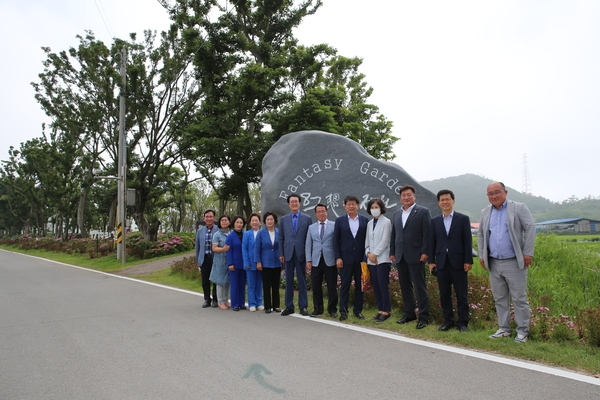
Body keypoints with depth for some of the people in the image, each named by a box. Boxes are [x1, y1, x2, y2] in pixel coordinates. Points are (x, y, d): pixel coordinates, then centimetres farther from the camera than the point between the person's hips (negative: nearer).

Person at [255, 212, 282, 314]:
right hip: (265, 263, -2)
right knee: (266, 286, 4)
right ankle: (267, 307, 12)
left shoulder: (279, 232, 0)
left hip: (277, 263, 2)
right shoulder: (261, 233, -3)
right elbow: (257, 248, -2)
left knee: (276, 285, 8)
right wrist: (258, 262, -7)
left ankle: (276, 306, 18)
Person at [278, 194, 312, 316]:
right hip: (288, 253, 2)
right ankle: (289, 306, 14)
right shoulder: (284, 219, 9)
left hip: (301, 253, -2)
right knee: (289, 281, 6)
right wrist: (281, 253, 2)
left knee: (302, 281, 4)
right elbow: (281, 238, 9)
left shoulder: (307, 219, 3)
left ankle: (303, 306, 12)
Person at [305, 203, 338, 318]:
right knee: (316, 287, 5)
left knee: (332, 287, 1)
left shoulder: (334, 225, 3)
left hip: (330, 260, -3)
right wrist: (308, 260, 2)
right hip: (316, 261, 3)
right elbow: (308, 245, 11)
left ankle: (332, 309, 14)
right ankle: (318, 309, 18)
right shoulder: (311, 227, 13)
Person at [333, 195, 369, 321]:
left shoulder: (365, 220, 5)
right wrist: (338, 257, -6)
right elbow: (336, 240, 1)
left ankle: (358, 310, 18)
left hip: (360, 258, 1)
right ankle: (343, 311, 11)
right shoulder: (340, 220, 3)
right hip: (345, 258, -1)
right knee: (345, 285, 3)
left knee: (360, 285, 7)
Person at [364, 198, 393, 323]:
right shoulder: (369, 223, 14)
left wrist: (375, 254, -11)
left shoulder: (386, 222, -4)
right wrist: (368, 253, -2)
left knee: (383, 285, -7)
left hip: (382, 259, -6)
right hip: (371, 260, 6)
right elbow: (367, 241, 14)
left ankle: (386, 311, 2)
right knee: (375, 286, 7)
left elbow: (385, 240, -10)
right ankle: (380, 309, 15)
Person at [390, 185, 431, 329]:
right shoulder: (397, 214, 14)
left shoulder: (423, 212, -3)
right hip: (400, 256, 6)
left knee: (420, 287, 0)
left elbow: (427, 234, -8)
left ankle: (423, 317, 8)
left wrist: (425, 253, -14)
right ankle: (409, 313, 22)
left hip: (415, 256, -5)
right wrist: (392, 252, 10)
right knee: (405, 287, 12)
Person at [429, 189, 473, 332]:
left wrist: (468, 261, -7)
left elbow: (468, 241, -1)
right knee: (444, 294, 7)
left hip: (458, 262, -2)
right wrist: (431, 261, 3)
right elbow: (432, 242, 8)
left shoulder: (463, 219, 2)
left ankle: (462, 322, 14)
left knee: (461, 295, 4)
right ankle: (448, 321, 18)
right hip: (442, 262, 3)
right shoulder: (434, 221, 9)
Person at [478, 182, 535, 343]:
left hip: (514, 262, -5)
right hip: (494, 263, 5)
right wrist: (482, 255, 12)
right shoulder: (485, 212, 12)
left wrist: (528, 253, -13)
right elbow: (480, 234, 18)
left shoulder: (519, 208, -3)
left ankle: (522, 331, 13)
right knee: (500, 298, 11)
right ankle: (504, 329, 21)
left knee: (519, 298, 1)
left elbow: (530, 228, -7)